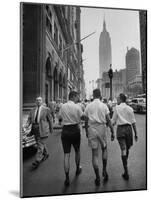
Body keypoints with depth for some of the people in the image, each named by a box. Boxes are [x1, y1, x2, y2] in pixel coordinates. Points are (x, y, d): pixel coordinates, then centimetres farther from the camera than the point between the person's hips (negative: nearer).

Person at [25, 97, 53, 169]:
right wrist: (27, 124, -15)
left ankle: (37, 161, 1)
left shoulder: (46, 109, -4)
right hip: (35, 129, 6)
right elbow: (29, 119, 6)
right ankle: (45, 154, 42)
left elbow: (50, 120, 0)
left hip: (43, 129, -5)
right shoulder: (32, 110, 10)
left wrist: (51, 129, 4)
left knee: (40, 145, -5)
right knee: (41, 143, 19)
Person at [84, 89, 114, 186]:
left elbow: (86, 121, 5)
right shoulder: (104, 106, -1)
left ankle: (98, 178, 11)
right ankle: (104, 170, 20)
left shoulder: (88, 106, 2)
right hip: (102, 128, 0)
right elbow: (108, 120, -5)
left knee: (95, 154, 5)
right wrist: (112, 132, 1)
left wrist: (86, 132, 16)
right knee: (104, 149, 24)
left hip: (92, 129, 1)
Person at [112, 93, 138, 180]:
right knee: (127, 149, 17)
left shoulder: (117, 108, -1)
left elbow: (113, 121, 1)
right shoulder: (130, 108, 5)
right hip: (128, 128, 3)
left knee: (123, 150, -3)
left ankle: (126, 172, -4)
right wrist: (136, 133, 8)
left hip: (120, 129, -3)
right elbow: (133, 122, 3)